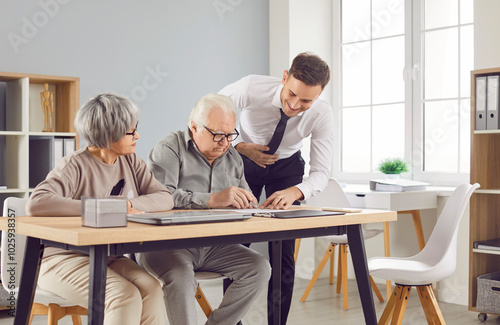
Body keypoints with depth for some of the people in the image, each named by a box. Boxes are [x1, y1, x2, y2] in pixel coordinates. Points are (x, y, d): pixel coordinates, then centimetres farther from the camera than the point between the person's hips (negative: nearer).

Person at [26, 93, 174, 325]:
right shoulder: (75, 166, -14)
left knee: (151, 289, -23)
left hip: (109, 258, 6)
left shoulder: (131, 162, 7)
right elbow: (36, 204, -29)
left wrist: (127, 206, -19)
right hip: (64, 259, -6)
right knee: (125, 296, -29)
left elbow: (165, 199, 0)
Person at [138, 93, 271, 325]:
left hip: (213, 247, 6)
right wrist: (212, 200, -30)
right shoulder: (169, 149, -6)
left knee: (260, 267, -13)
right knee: (181, 277, -35)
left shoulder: (233, 158, 15)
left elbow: (247, 201, 21)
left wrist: (246, 203, -5)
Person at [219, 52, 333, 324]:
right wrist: (239, 146, -27)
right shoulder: (251, 88, -33)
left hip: (286, 166, 1)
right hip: (245, 159, 0)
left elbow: (321, 172, -26)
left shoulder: (321, 114, -28)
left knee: (283, 250, -7)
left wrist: (295, 192, -47)